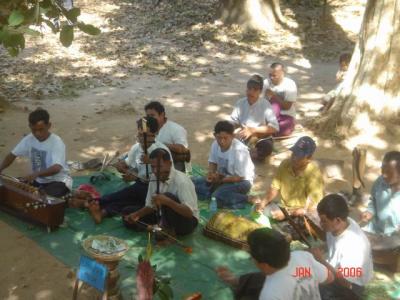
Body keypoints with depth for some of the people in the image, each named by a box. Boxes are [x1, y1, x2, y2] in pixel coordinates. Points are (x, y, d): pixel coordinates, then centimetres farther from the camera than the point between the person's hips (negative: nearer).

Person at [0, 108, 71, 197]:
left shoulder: (56, 142, -23)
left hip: (58, 180, -6)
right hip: (38, 180, 6)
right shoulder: (29, 139, -4)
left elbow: (56, 168, -36)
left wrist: (36, 173, -52)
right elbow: (12, 155, 4)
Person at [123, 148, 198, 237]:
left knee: (167, 197, -35)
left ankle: (168, 231, -16)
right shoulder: (154, 178, -5)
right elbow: (150, 206, 5)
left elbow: (189, 212, -32)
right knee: (128, 213, -2)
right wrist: (137, 214, -15)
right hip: (164, 217, 7)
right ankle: (162, 228, -7)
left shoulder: (181, 181, -25)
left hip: (186, 221, -7)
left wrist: (167, 201, -45)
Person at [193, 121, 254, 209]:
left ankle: (242, 199, -12)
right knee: (193, 184, -9)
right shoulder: (215, 144, -10)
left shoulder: (239, 150, -27)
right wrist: (211, 174, -13)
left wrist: (221, 180, -22)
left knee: (218, 196, -33)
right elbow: (213, 162, 8)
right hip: (222, 176, 7)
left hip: (241, 181, -7)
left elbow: (240, 177, -21)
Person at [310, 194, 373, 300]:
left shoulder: (354, 244, -33)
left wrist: (321, 261, -28)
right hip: (334, 269, 8)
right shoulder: (336, 226, -11)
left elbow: (347, 282, -27)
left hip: (350, 287, -7)